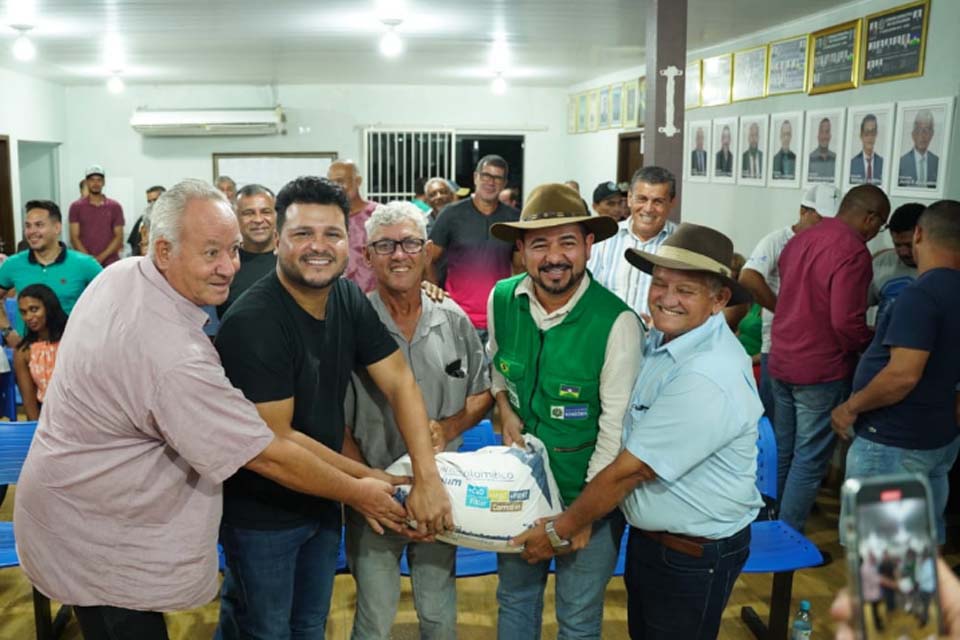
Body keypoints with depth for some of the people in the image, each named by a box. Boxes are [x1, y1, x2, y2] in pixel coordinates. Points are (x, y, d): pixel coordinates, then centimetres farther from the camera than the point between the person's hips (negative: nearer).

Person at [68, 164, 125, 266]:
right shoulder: (76, 207, 7)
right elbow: (74, 237, 2)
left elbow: (119, 237, 4)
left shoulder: (115, 207, 8)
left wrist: (101, 257, -9)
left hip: (111, 264, 0)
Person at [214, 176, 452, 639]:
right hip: (262, 514, -6)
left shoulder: (349, 299, -4)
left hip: (323, 502, 7)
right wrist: (361, 478, -16)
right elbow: (275, 438, -24)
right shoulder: (252, 322, -26)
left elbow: (399, 383, -8)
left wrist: (427, 477, -19)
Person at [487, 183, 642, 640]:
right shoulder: (501, 299, -9)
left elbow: (616, 429, -19)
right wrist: (505, 410, -5)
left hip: (588, 493, -4)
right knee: (514, 596, 24)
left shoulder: (617, 323, -24)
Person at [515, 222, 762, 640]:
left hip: (693, 556, -8)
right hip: (648, 534, 8)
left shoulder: (707, 379, -30)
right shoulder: (664, 337, -2)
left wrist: (559, 531, -14)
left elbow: (629, 469, -24)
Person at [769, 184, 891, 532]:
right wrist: (874, 345, -5)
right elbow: (847, 322, -24)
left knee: (782, 451, 19)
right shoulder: (853, 251, -18)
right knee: (810, 461, 3)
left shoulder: (800, 239, 7)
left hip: (782, 361, 8)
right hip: (822, 371, -8)